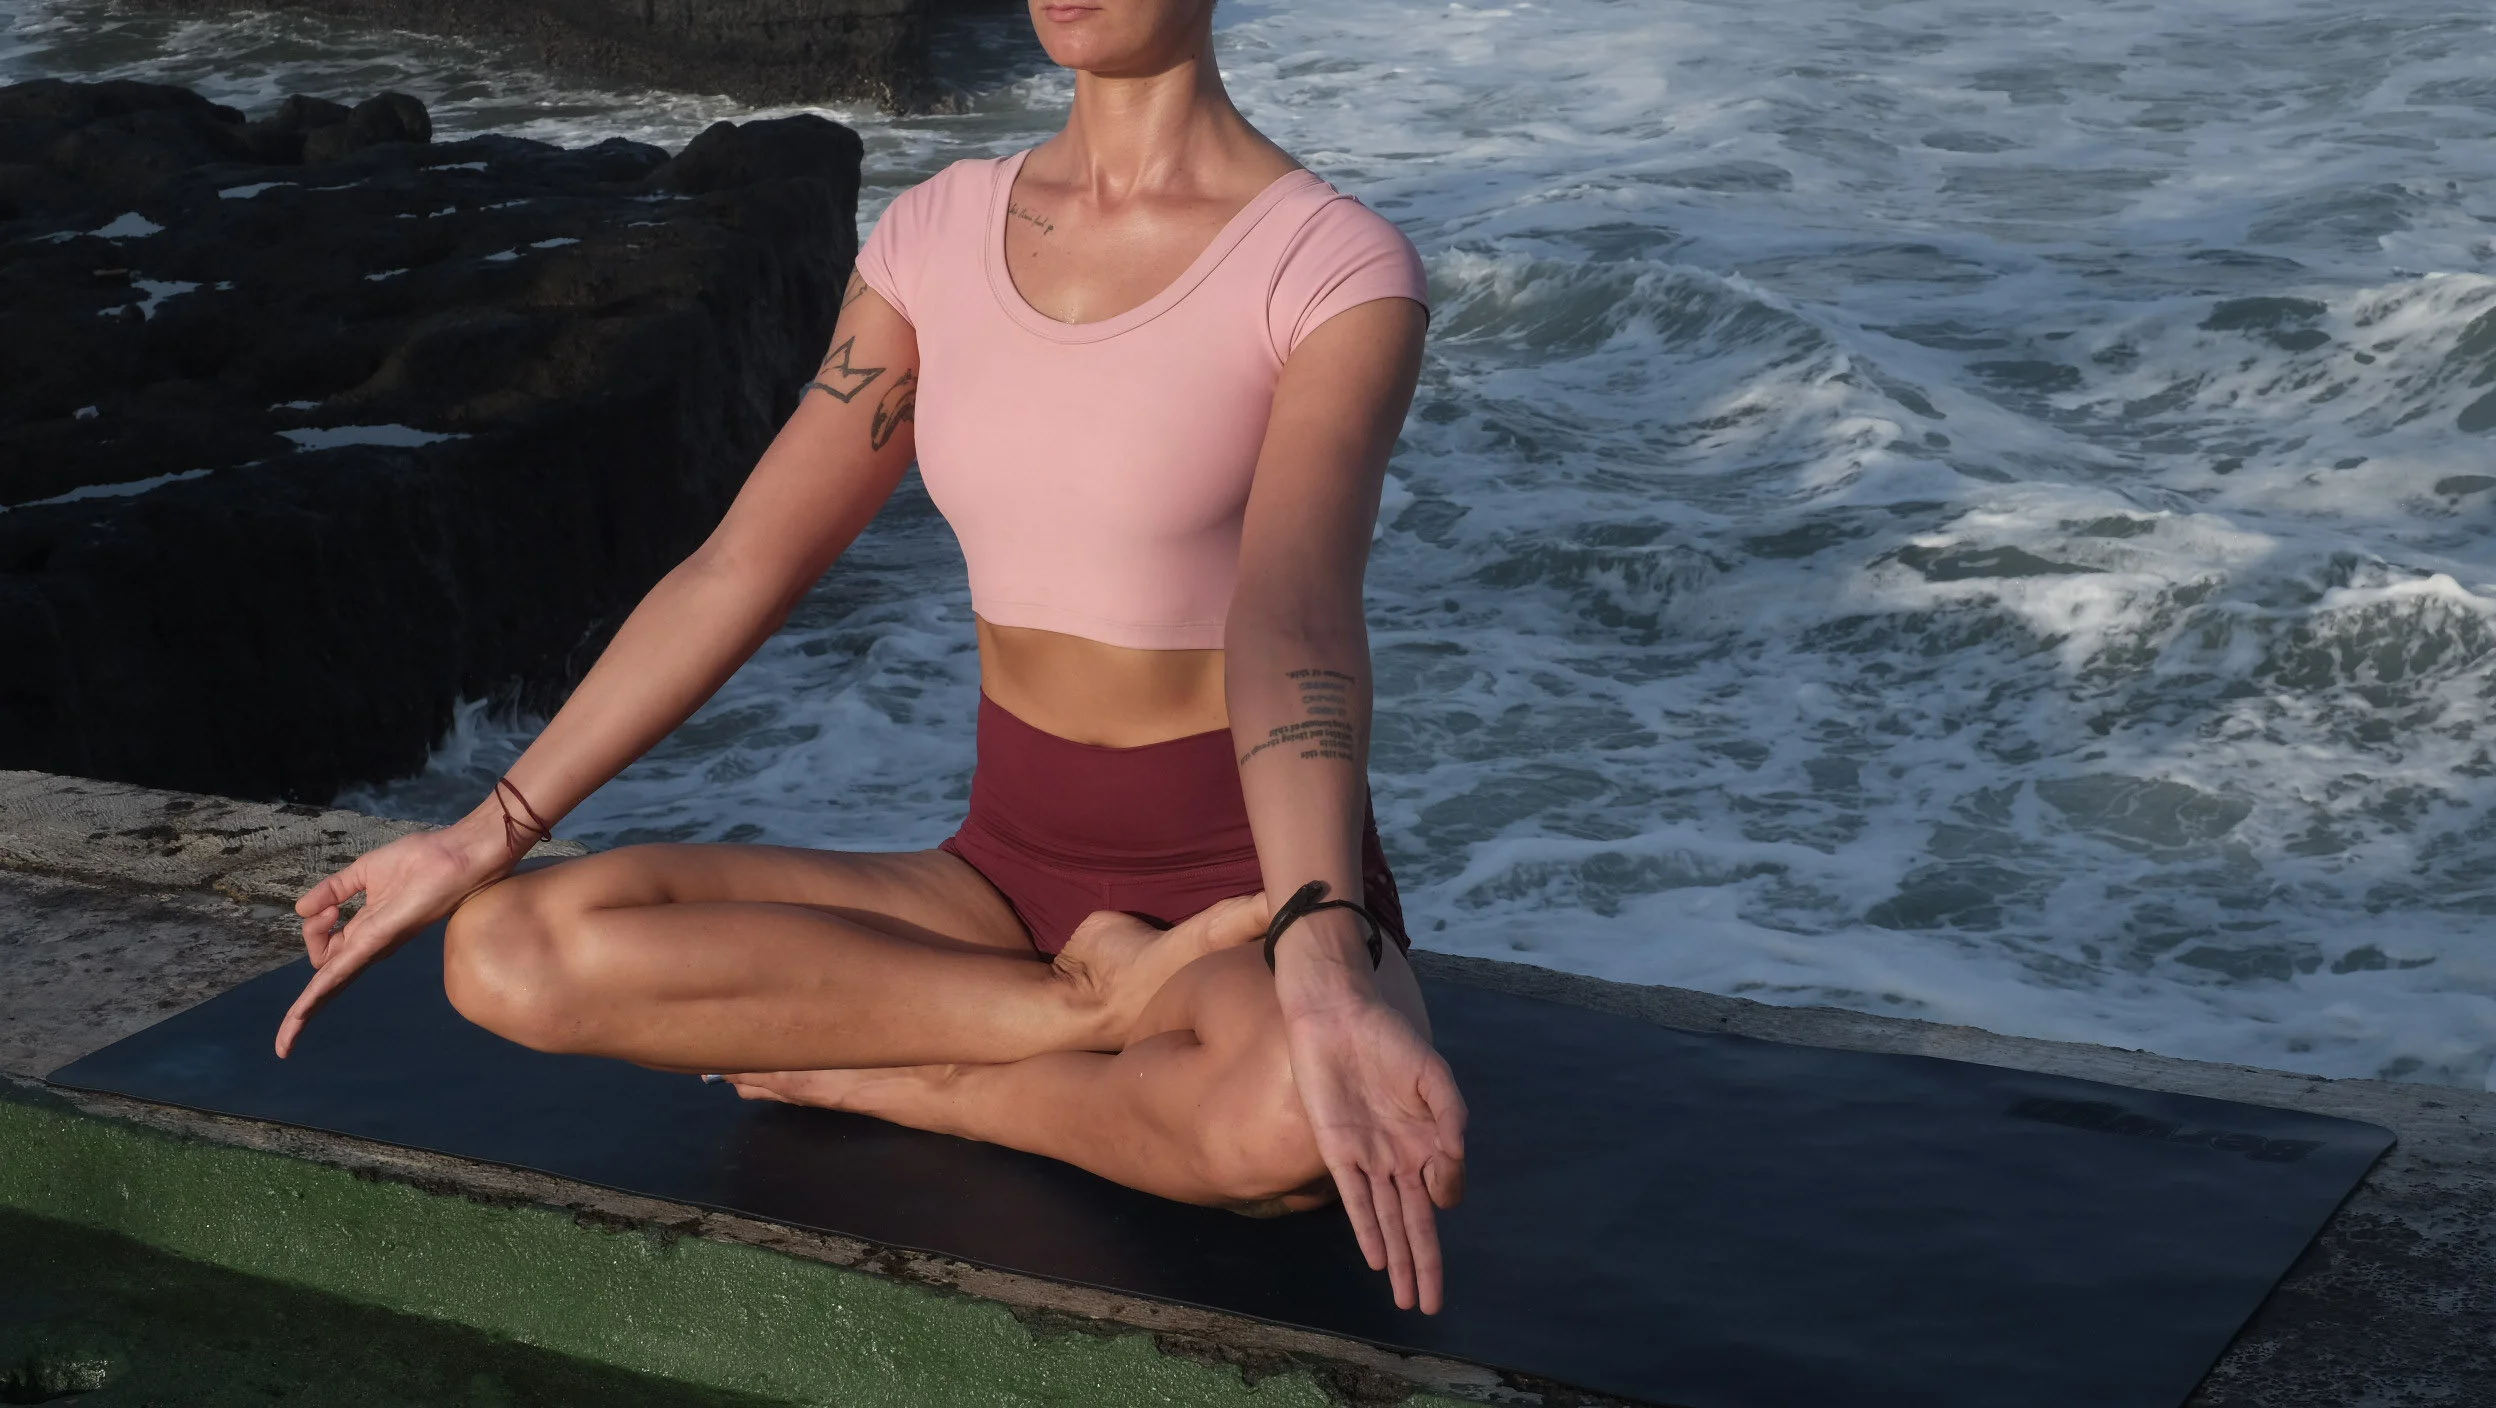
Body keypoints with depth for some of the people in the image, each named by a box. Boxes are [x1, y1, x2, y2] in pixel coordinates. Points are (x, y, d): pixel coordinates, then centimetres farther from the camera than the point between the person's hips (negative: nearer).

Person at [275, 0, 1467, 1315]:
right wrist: (484, 836, 0)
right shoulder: (938, 233, 4)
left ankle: (887, 1077, -14)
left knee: (1303, 1128, -42)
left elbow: (1294, 611, -30)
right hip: (1009, 870, 5)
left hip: (1245, 882, -4)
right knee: (512, 949, -17)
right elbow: (739, 567, 4)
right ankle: (1101, 1010, -13)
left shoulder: (1338, 268, -13)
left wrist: (1320, 961, -47)